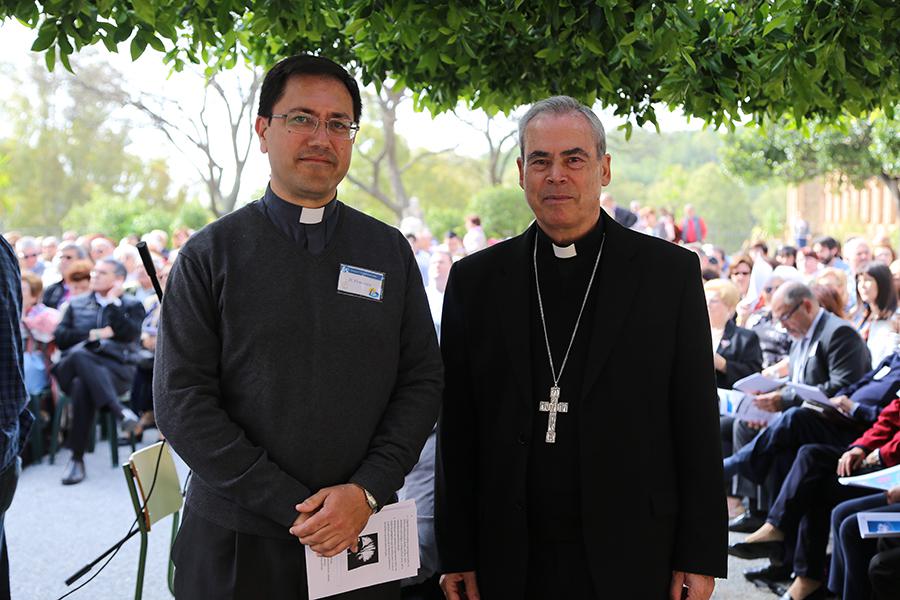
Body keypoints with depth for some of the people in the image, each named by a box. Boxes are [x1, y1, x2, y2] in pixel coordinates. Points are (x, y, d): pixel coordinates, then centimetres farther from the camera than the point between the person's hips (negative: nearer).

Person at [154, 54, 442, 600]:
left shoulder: (390, 251, 5)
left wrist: (367, 491, -11)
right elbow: (181, 401, -8)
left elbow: (423, 381, 3)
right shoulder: (211, 254, -2)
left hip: (362, 533, 2)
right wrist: (291, 507, -14)